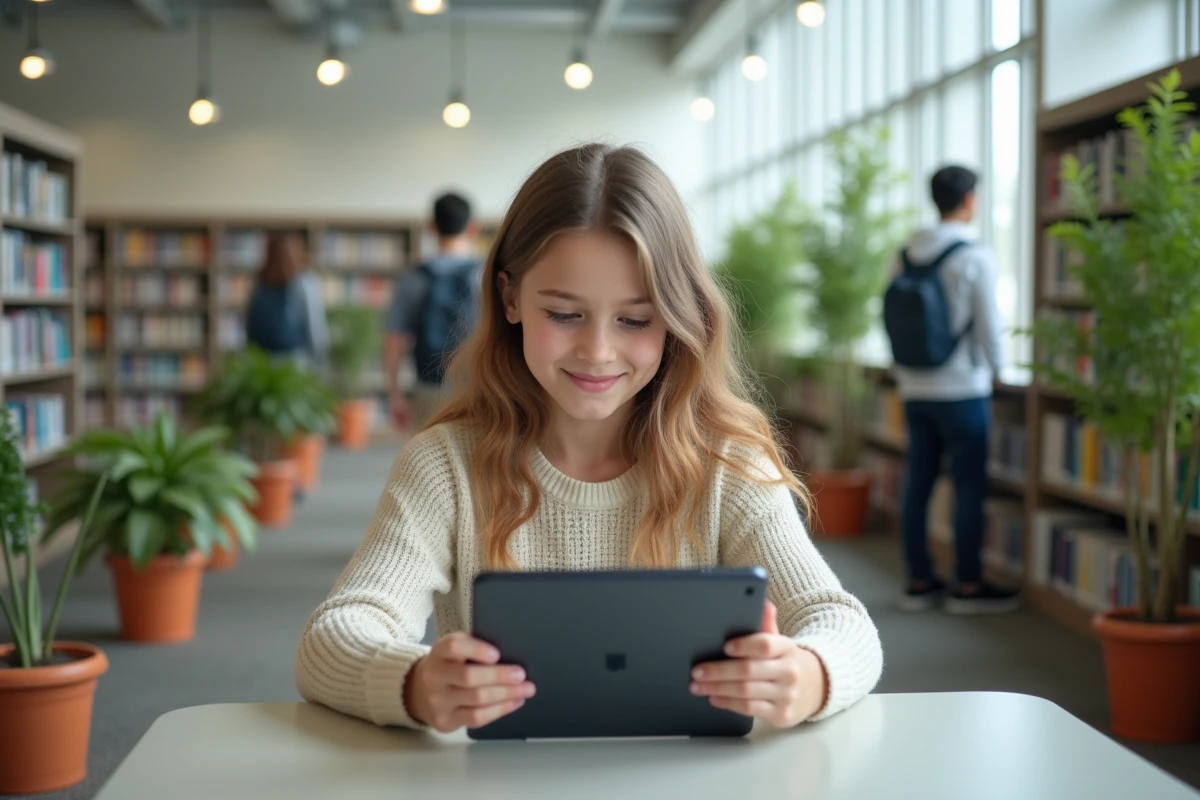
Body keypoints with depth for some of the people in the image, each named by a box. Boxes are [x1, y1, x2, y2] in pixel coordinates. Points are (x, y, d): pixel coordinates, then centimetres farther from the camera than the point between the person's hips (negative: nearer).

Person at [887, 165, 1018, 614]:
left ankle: (919, 582, 14)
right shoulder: (974, 257, -11)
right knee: (970, 488, 1)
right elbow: (989, 326, -7)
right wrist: (994, 370, 10)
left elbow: (894, 325, 10)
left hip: (914, 390, 6)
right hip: (962, 390, -6)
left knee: (918, 484, 8)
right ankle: (968, 586, 6)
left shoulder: (904, 257, 6)